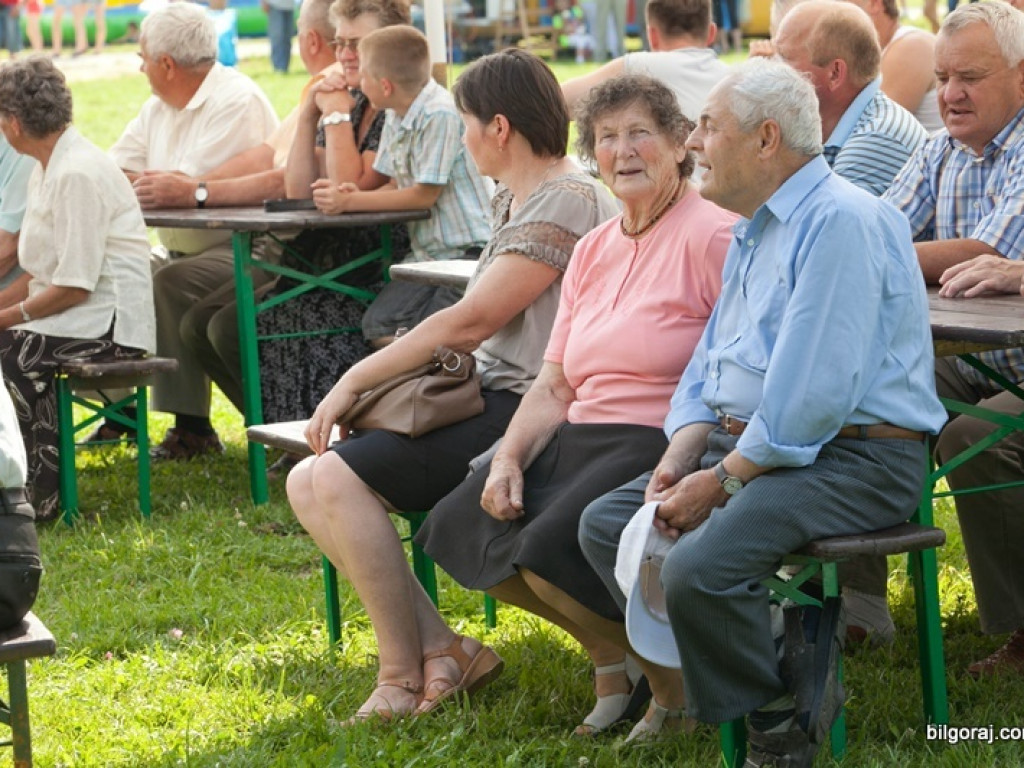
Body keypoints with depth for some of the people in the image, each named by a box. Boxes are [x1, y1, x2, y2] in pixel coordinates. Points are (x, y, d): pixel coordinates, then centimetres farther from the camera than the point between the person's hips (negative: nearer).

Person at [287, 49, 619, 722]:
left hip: (527, 413, -11)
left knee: (340, 477, -22)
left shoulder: (568, 202, -13)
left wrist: (356, 380, -10)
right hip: (490, 398, 11)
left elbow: (471, 321, -16)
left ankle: (405, 676, -10)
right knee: (307, 484, -1)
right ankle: (441, 648, -2)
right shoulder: (511, 201, 19)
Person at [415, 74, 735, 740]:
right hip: (583, 438, 9)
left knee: (551, 550, -27)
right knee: (460, 528, -2)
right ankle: (609, 651, 14)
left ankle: (671, 671, 0)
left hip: (664, 443, -9)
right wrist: (509, 459, -2)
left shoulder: (711, 236, -8)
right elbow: (554, 389, 15)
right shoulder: (592, 251, 17)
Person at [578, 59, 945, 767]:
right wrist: (679, 460, 2)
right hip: (746, 443, 11)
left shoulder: (841, 222, -16)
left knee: (700, 566, -30)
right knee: (606, 524, 3)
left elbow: (813, 394, -23)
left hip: (853, 458, -11)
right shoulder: (753, 232, 18)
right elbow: (710, 365, 20)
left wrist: (722, 482, -18)